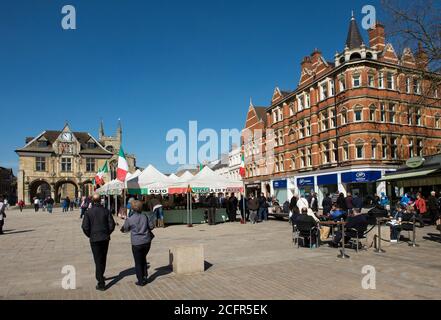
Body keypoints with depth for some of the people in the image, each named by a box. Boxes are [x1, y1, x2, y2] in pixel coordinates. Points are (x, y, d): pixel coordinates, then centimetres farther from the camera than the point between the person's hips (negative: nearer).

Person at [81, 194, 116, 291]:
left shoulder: (88, 212, -8)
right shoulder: (106, 211, -2)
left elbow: (85, 227, -12)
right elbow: (112, 224, -4)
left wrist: (90, 235, 4)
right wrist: (107, 233, 11)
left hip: (95, 239, -3)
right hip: (105, 238, 3)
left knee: (98, 260, 3)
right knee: (103, 258, 20)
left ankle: (101, 283, 2)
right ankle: (100, 276, 38)